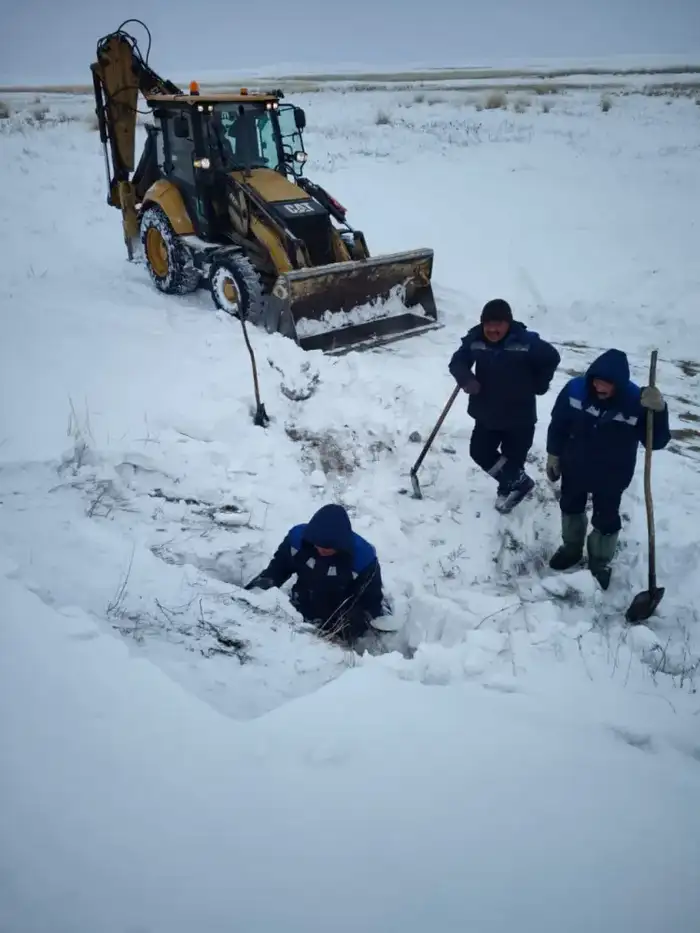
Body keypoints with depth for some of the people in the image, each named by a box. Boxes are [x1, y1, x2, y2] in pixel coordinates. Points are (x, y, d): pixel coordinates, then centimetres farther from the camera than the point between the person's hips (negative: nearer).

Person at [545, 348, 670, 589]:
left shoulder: (636, 402, -26)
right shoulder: (575, 389, -21)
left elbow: (656, 441, -23)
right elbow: (558, 424, -6)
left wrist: (659, 410, -39)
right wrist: (553, 454, 0)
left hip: (611, 476, -2)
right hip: (574, 468, 2)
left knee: (606, 521, 14)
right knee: (570, 508, 24)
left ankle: (600, 564, 40)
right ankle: (571, 547, 52)